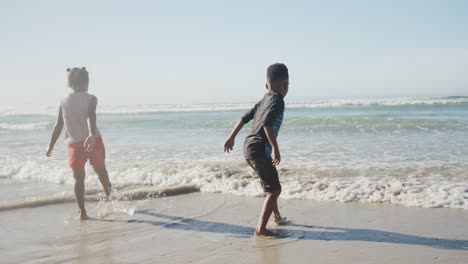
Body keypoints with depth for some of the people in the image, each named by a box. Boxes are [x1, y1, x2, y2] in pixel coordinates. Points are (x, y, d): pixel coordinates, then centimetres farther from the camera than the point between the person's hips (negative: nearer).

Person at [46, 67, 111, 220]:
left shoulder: (64, 102, 2)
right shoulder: (91, 99, -7)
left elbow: (58, 125, 4)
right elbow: (91, 117, -25)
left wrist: (51, 146, 12)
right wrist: (92, 135, -39)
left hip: (74, 144, 2)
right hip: (93, 141, -2)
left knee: (78, 178, 7)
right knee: (100, 169, 22)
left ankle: (82, 212, 4)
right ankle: (108, 193, 46)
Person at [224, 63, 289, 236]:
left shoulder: (264, 100, 17)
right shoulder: (277, 100, -10)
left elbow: (245, 118, 21)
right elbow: (267, 123, -25)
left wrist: (231, 137, 28)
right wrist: (275, 148, -24)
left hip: (249, 147, 9)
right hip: (259, 150, -9)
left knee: (272, 185, 26)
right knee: (274, 189, -7)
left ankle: (277, 216, 43)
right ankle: (261, 228, -14)